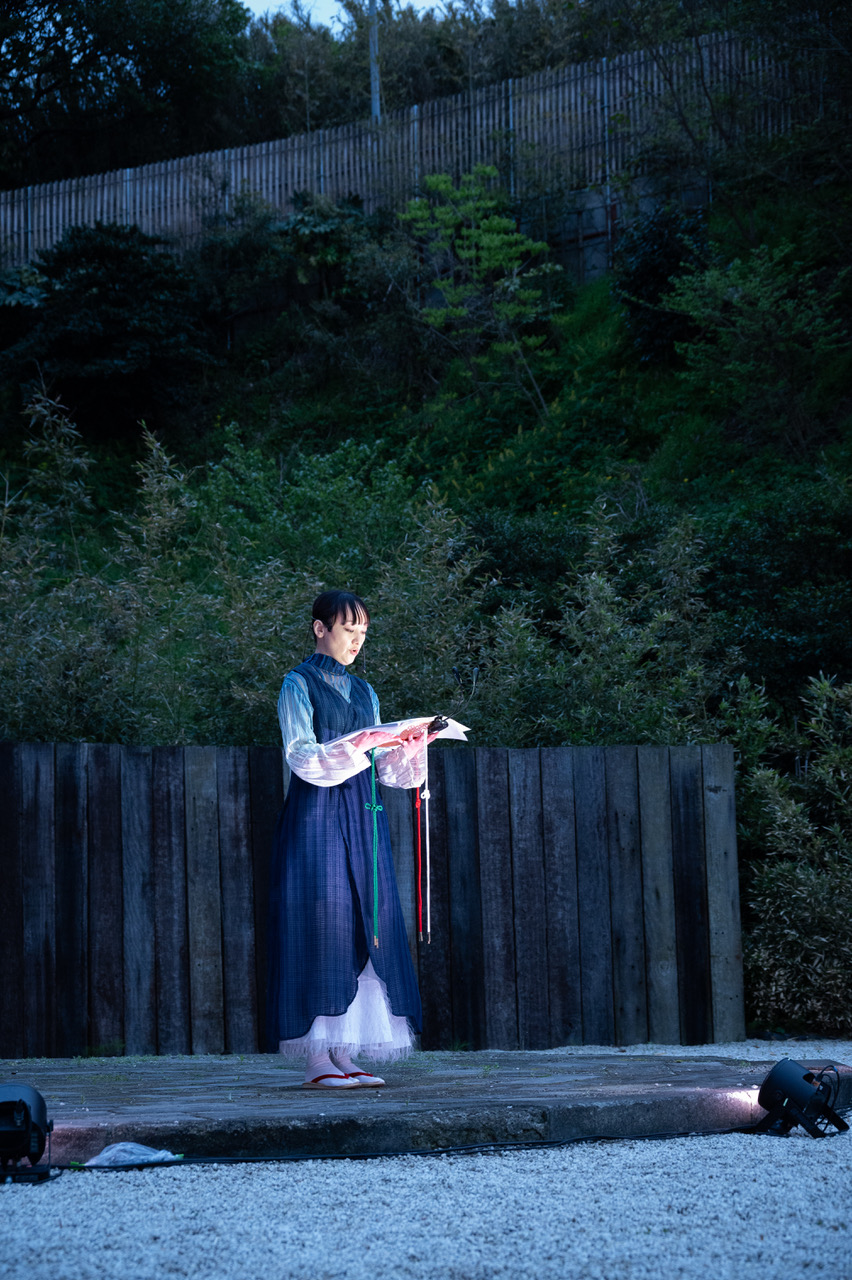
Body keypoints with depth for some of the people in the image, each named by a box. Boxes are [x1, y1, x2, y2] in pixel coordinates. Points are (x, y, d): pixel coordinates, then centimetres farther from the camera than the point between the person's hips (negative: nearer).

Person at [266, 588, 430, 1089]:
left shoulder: (364, 692, 19)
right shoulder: (299, 685, 1)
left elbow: (380, 766, 14)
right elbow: (302, 757, -11)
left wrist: (408, 747, -4)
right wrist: (356, 746, -23)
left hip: (362, 818, 7)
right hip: (317, 817, -7)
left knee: (365, 929, 1)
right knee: (323, 924, -11)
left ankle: (346, 1055, 3)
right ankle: (317, 1060, -11)